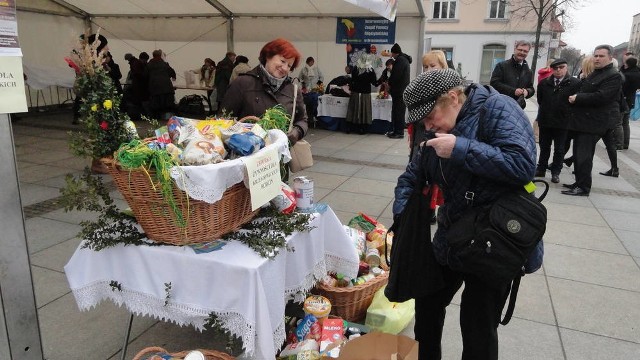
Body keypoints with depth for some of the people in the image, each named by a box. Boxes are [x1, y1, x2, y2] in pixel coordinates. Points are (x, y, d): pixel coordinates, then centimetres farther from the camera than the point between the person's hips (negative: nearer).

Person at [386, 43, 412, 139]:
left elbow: (395, 75, -19)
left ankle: (399, 132, -3)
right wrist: (391, 84, 14)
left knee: (398, 111, -6)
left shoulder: (400, 60, -15)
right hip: (403, 90, 10)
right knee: (399, 111, 13)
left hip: (399, 91, -10)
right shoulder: (405, 59, 17)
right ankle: (397, 130, 18)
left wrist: (389, 84, -3)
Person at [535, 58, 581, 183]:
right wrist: (544, 110, 12)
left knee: (559, 149, 6)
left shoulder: (575, 83, -8)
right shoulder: (544, 83, 3)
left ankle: (556, 172, 16)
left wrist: (568, 113, -5)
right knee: (544, 147, 14)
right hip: (545, 121, 3)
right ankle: (541, 169, 24)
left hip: (562, 122, -3)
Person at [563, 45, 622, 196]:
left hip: (593, 123, -9)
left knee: (583, 155, -10)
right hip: (582, 121, 9)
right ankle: (579, 183, 23)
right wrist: (575, 98, 5)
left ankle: (583, 187, -2)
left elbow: (601, 97, -21)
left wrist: (577, 98, -15)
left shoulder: (613, 76, -10)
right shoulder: (593, 74, 20)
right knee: (578, 154, 13)